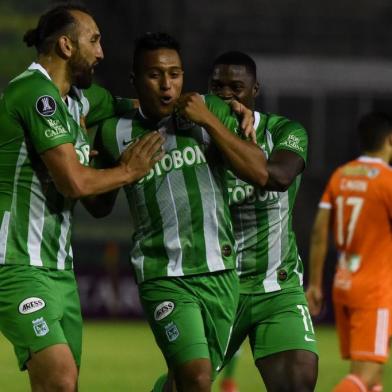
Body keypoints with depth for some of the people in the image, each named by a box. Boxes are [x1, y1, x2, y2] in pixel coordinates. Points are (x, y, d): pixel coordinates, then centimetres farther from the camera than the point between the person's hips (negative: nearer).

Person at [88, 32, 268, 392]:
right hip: (163, 277, -3)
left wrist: (209, 121, -11)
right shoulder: (116, 135, 1)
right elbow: (101, 206, 15)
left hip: (220, 273, 3)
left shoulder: (212, 112, 3)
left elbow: (259, 173, -5)